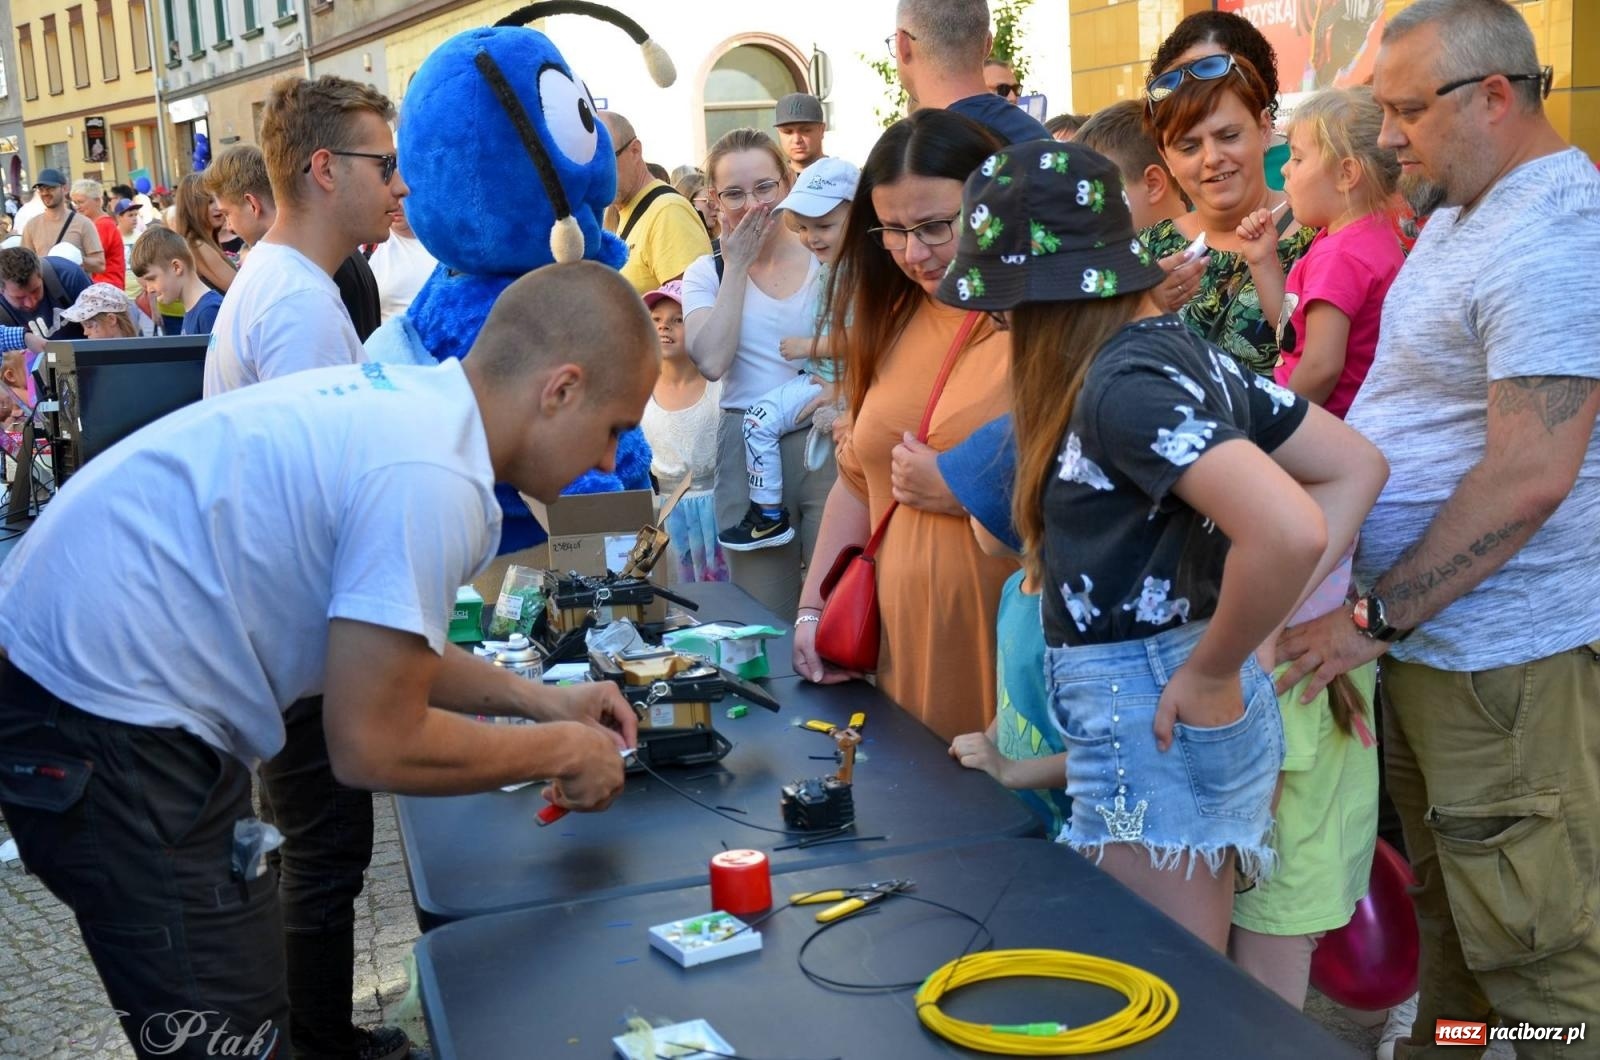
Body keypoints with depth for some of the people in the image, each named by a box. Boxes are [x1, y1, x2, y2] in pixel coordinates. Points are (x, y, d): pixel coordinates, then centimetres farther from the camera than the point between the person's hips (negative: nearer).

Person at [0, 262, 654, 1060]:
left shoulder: (411, 397, 4)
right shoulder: (434, 475, -24)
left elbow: (378, 645, 18)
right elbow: (375, 748, -18)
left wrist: (536, 699, 16)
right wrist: (560, 753, -5)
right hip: (103, 731, -10)